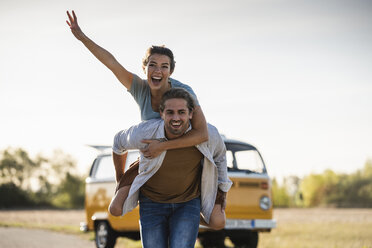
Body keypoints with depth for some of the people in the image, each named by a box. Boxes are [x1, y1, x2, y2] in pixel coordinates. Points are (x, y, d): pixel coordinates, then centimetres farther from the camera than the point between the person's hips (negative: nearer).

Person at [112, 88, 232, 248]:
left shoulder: (207, 134, -19)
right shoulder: (144, 133, -22)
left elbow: (219, 155, 7)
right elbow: (119, 142, 3)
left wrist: (222, 191, 16)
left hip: (188, 203, 0)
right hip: (152, 203, 0)